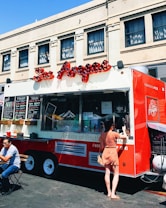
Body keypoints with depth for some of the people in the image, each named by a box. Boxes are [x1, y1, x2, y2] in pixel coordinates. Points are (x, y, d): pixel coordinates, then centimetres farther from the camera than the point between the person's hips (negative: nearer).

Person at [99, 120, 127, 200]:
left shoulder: (102, 135, 0)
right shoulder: (114, 134, -15)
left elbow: (101, 147, 4)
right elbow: (124, 137, -3)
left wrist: (101, 152, 21)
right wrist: (124, 130, 14)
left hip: (105, 153, 5)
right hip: (113, 152, -5)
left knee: (107, 173, 14)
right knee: (116, 174, 4)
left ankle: (109, 192, 24)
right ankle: (113, 194, 0)